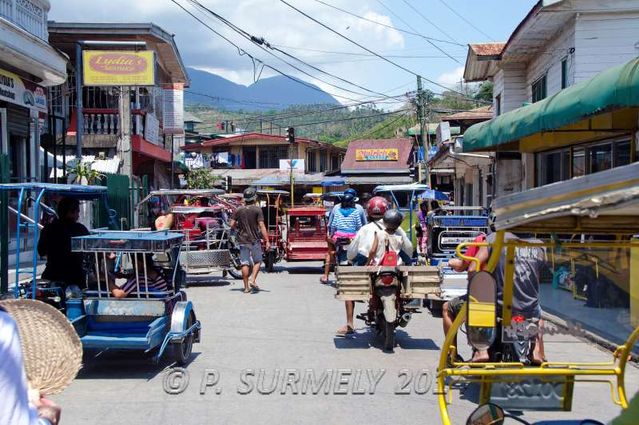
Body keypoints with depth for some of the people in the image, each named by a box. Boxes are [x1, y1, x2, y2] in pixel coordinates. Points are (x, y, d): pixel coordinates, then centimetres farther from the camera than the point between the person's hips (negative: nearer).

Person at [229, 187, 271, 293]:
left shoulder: (238, 210, 1)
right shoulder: (257, 210, -8)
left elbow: (232, 225, 0)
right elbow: (261, 226, -13)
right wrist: (267, 241, -12)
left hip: (242, 240, 3)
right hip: (254, 240, -3)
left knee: (245, 263, 6)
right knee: (257, 261, 13)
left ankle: (246, 287, 6)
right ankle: (252, 280, -5)